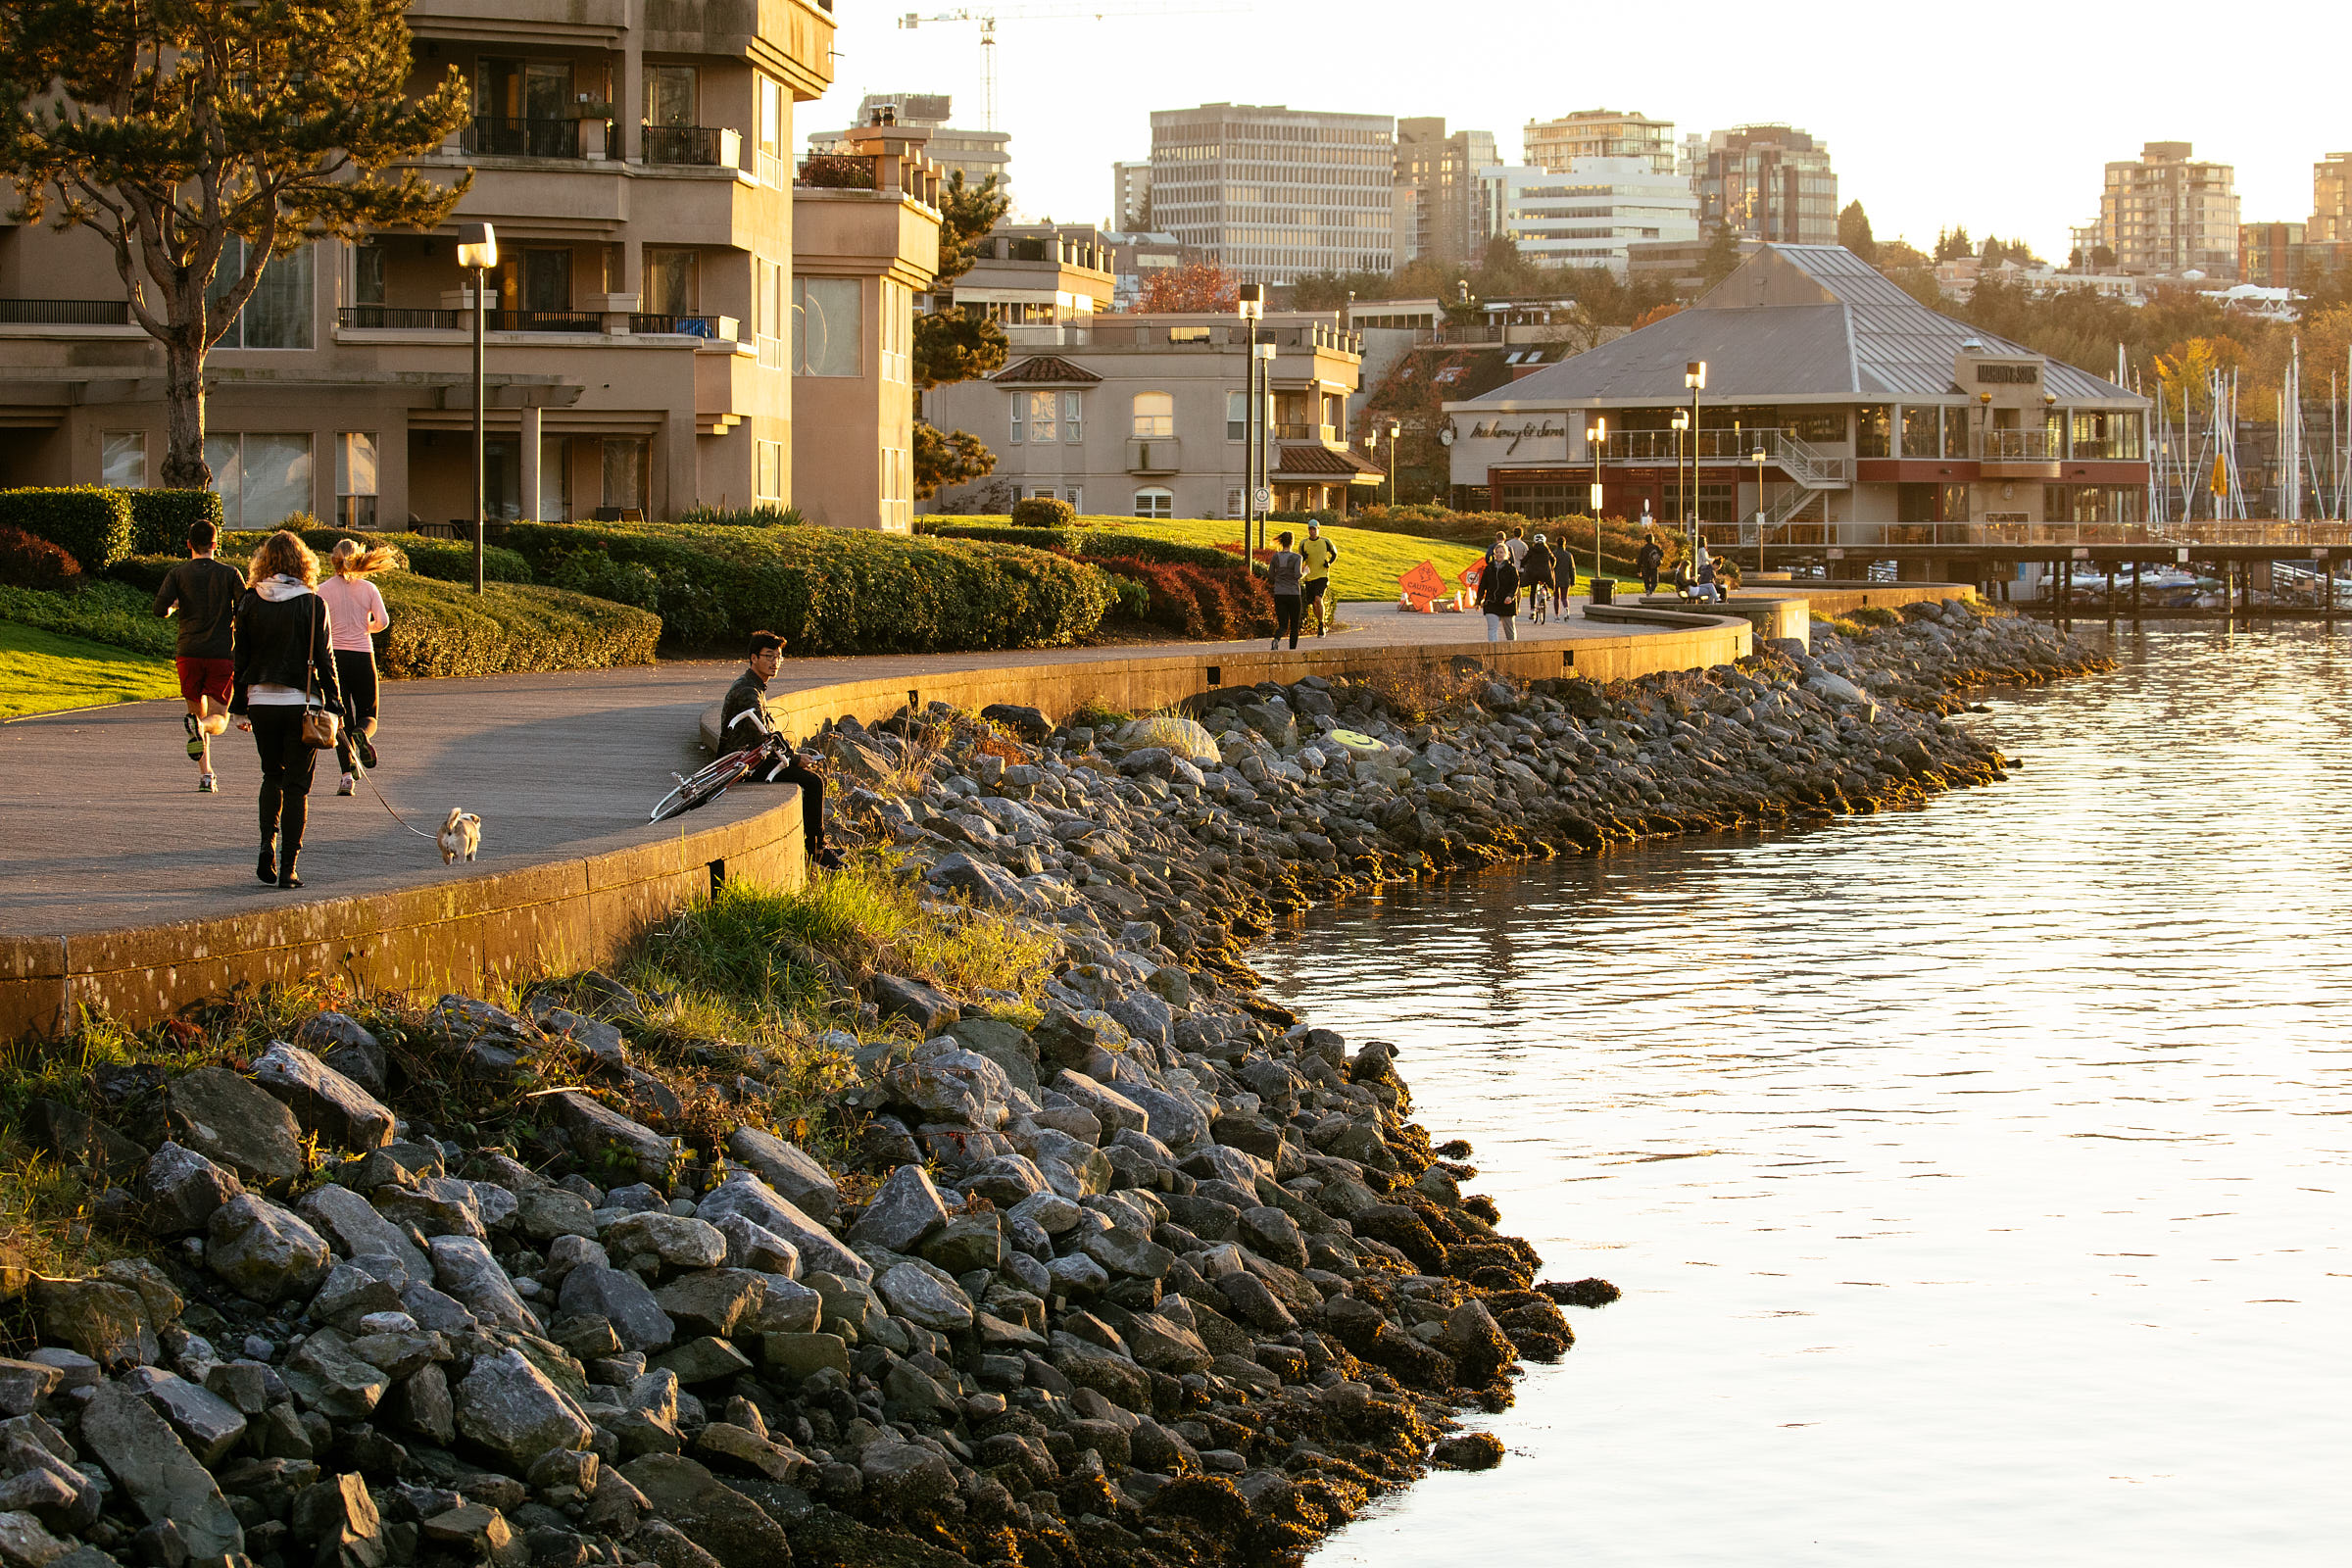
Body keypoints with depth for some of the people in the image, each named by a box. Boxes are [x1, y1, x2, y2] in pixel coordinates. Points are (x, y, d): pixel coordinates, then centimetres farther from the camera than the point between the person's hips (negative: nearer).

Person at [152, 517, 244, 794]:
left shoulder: (178, 574, 3)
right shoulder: (230, 574, 3)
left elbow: (160, 608, -8)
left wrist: (174, 606, 15)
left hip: (188, 654, 1)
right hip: (222, 654, -1)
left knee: (198, 712, 15)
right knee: (218, 719, 0)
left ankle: (206, 775, 6)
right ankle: (200, 727, -36)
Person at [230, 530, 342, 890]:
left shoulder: (250, 603, 0)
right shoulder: (312, 604, -6)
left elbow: (241, 658, 4)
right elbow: (324, 659, -5)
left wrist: (240, 708, 11)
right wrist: (333, 705, 1)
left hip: (261, 702, 2)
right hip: (302, 702, -2)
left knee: (272, 776, 21)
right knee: (297, 785, 4)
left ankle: (267, 847, 5)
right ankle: (288, 866, 0)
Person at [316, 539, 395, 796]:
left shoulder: (323, 590, -1)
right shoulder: (368, 588, 2)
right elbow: (383, 621, -5)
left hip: (334, 657, 0)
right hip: (363, 657, 0)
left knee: (342, 721, 6)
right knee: (367, 715, 13)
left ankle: (347, 773, -10)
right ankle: (363, 734, -24)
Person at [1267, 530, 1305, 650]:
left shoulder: (1276, 557, 3)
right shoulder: (1297, 557, -9)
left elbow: (1270, 576, 7)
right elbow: (1298, 575, -18)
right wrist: (1305, 572, 2)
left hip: (1279, 595, 3)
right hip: (1293, 594, -3)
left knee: (1283, 625, 4)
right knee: (1294, 626, 12)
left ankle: (1276, 640, -27)